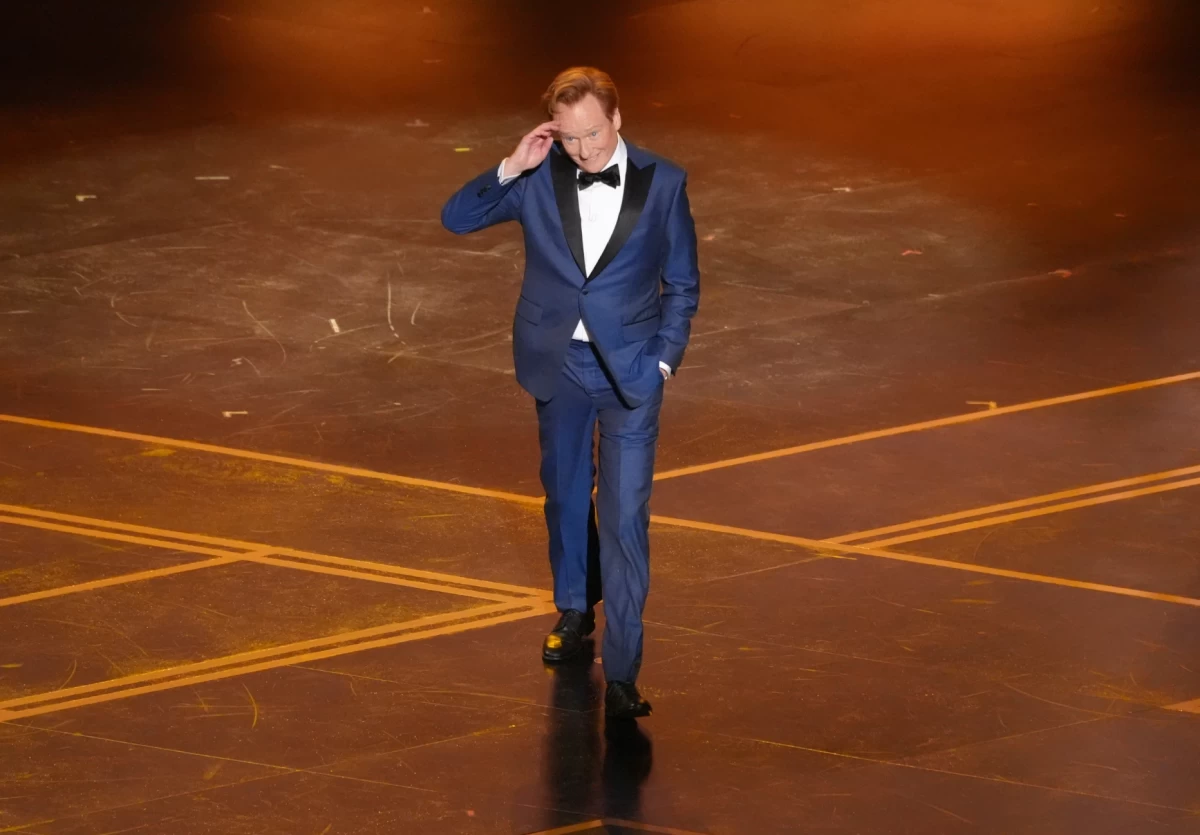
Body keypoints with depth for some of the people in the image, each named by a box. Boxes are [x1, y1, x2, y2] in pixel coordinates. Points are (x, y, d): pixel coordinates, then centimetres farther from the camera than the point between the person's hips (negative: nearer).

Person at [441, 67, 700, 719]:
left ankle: (622, 671, -8)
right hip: (558, 365, 3)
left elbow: (681, 284, 2)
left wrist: (664, 361, -5)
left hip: (629, 370, -2)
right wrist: (511, 169, -17)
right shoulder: (540, 177, -5)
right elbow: (457, 218, -5)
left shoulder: (661, 182, -7)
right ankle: (574, 609, 44)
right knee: (565, 494, 19)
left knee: (625, 516, -8)